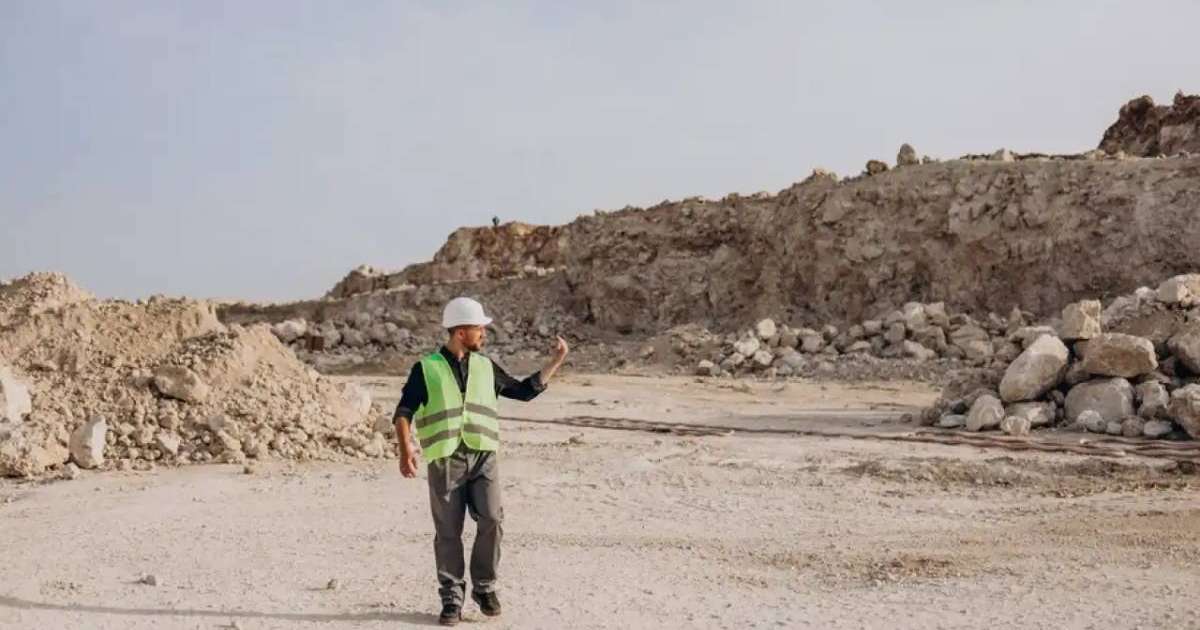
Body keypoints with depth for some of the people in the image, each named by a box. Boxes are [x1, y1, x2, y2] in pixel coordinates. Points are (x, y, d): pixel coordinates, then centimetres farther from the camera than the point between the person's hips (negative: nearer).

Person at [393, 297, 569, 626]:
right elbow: (404, 412, -3)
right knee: (448, 532, 1)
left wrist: (555, 361, 17)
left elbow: (524, 390, 21)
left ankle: (484, 587, 10)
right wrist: (406, 448, -18)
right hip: (444, 460, -2)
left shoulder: (486, 367, 14)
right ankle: (452, 598, 14)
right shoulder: (426, 368, 2)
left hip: (483, 457, 3)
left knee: (492, 521, -11)